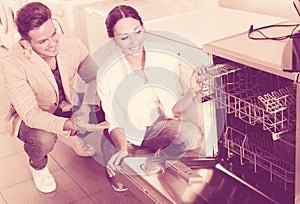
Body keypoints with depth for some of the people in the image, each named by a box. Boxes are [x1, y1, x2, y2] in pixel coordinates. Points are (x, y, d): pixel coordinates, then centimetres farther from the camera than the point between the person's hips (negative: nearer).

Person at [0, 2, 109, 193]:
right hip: (27, 117, -4)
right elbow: (30, 113, -35)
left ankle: (75, 138, 19)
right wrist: (70, 125, -50)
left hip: (66, 107, 4)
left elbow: (94, 77, -9)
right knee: (44, 139, -36)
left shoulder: (73, 46, -21)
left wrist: (87, 107, -30)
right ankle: (38, 166, 3)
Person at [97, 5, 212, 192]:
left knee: (194, 135, -29)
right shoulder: (107, 72, -16)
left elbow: (175, 110, -7)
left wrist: (192, 93, -27)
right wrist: (124, 149, -30)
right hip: (125, 133, -1)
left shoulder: (166, 59, -12)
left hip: (157, 126, 2)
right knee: (120, 179, -29)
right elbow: (113, 121, -11)